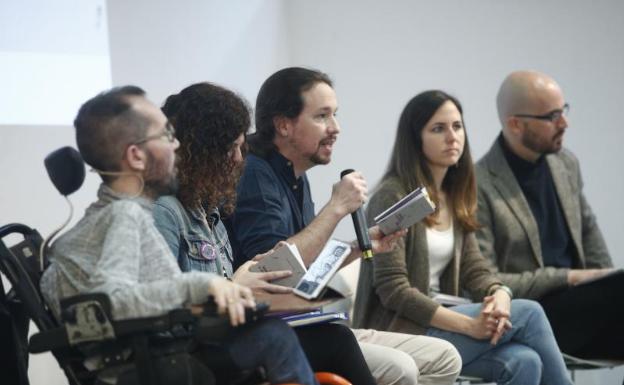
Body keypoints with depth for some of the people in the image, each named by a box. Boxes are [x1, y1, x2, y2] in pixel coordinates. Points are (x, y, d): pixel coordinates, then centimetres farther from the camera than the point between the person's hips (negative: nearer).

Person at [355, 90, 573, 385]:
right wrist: (469, 325, -22)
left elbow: (474, 269, 9)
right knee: (529, 313, -17)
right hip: (397, 333, -7)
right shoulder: (393, 196, -11)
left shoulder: (455, 198, 13)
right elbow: (392, 289, -18)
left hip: (438, 325, 7)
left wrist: (500, 295, -16)